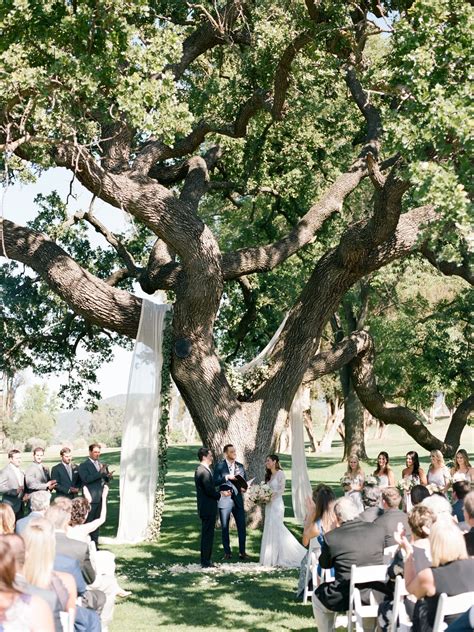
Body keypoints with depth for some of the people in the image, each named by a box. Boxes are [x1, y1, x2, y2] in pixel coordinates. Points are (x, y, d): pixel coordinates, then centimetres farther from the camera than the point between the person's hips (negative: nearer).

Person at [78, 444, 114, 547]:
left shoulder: (102, 465, 17)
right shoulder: (84, 465, -3)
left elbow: (106, 480, 17)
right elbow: (86, 479, -17)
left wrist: (109, 476, -6)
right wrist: (100, 473, -23)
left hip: (101, 498, 6)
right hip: (90, 499, -6)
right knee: (88, 523, -3)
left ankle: (95, 544, 16)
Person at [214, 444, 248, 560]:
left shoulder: (240, 466, 9)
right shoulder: (220, 466, -4)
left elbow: (245, 480, 14)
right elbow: (215, 482, -11)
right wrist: (226, 477, -22)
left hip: (238, 500, 3)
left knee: (242, 526, 3)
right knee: (225, 527, 7)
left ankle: (242, 551, 13)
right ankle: (227, 552, 17)